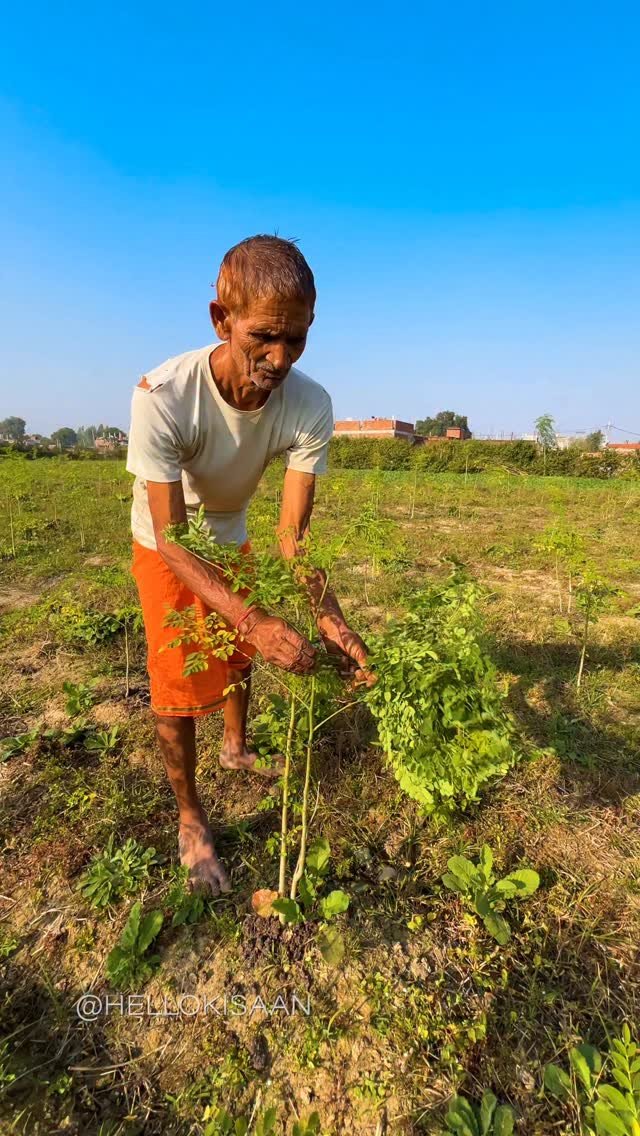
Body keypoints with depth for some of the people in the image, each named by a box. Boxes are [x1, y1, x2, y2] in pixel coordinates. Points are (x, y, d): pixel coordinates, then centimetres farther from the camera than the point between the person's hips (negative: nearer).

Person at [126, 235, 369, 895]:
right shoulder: (162, 398, -39)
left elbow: (293, 531, -27)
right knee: (179, 679, -3)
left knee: (237, 651, 21)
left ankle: (236, 748, 51)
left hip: (229, 533, 4)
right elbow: (172, 538, -36)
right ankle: (190, 820, 22)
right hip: (165, 543, -3)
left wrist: (327, 616, -42)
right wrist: (255, 621, -48)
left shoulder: (310, 406, -29)